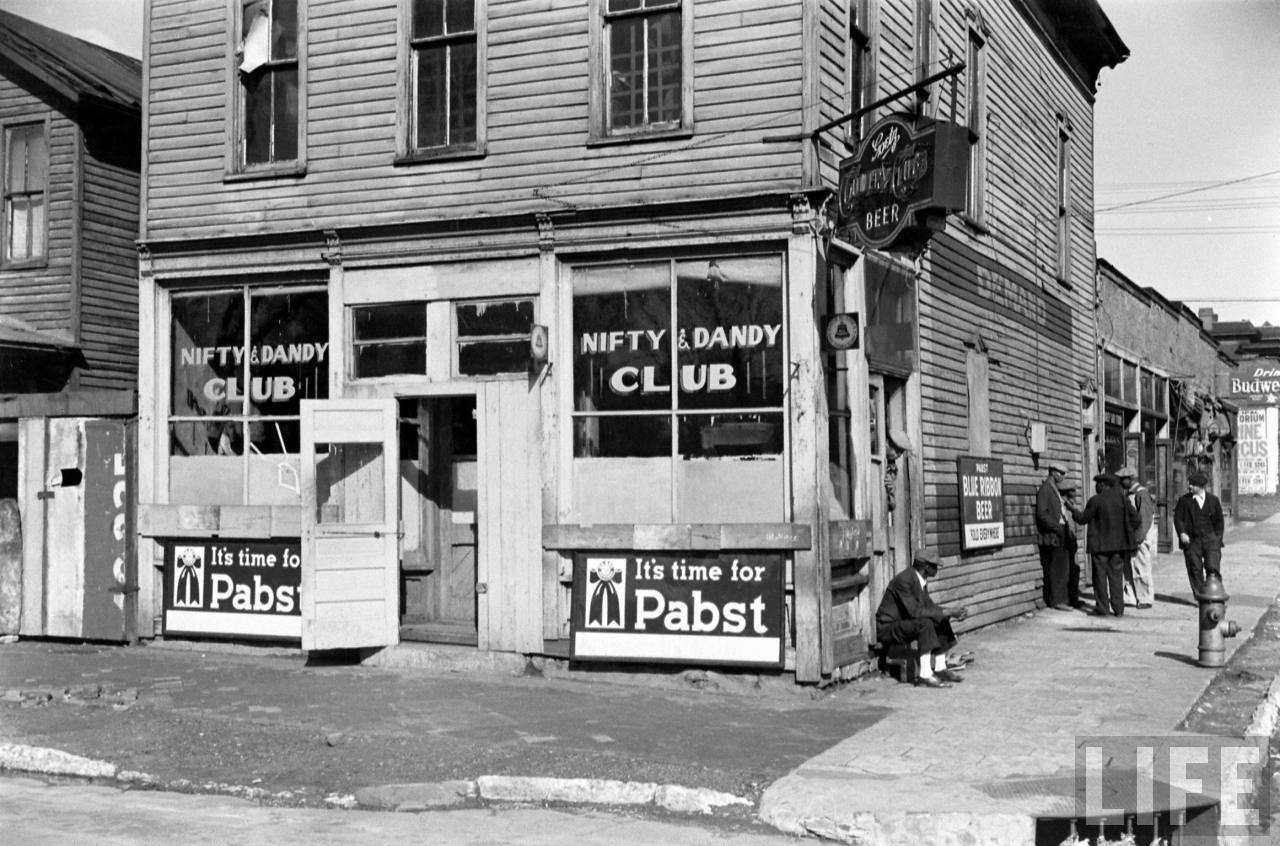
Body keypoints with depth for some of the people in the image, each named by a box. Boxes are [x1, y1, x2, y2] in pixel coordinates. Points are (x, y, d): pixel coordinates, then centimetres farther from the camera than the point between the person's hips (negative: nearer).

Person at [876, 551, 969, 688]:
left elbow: (928, 605, 11)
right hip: (887, 628, -10)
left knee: (942, 621, 5)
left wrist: (952, 612, -4)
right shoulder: (904, 580, -25)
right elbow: (914, 611, -29)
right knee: (925, 623, -30)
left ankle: (940, 669, 5)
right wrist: (944, 612, -24)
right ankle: (925, 676, -29)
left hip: (902, 623, 10)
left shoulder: (921, 579, 4)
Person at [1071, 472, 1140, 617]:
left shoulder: (1095, 500, -10)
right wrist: (1126, 532, 12)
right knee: (1116, 575, 8)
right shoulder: (1121, 498, 2)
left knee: (1100, 576, 4)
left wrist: (1073, 510, 14)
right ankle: (1118, 608, 7)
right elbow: (1134, 517, 2)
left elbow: (1083, 519, -3)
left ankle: (1102, 608, 5)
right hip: (1118, 544, 4)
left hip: (1100, 544, -4)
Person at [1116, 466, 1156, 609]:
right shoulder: (1128, 494, 15)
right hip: (1129, 537, 9)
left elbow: (1146, 518, -18)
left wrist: (1140, 536, -23)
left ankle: (1145, 599, 3)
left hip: (1141, 538, -9)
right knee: (1129, 568, 9)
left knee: (1142, 569, -4)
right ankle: (1130, 596, 15)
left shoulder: (1142, 494, -12)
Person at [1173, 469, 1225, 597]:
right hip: (1192, 540, 0)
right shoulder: (1184, 500, 4)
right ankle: (1199, 595, 9)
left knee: (1213, 567, -10)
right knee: (1195, 569, 2)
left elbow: (1219, 520, 14)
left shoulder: (1213, 500, 7)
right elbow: (1178, 518, 2)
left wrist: (1218, 538, 5)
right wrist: (1182, 533, -14)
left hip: (1210, 538, 0)